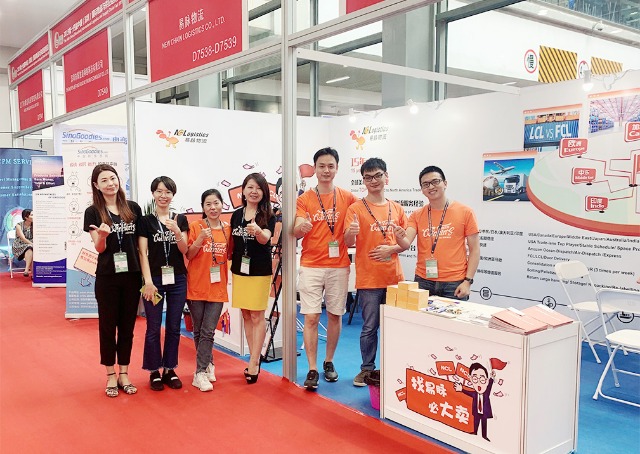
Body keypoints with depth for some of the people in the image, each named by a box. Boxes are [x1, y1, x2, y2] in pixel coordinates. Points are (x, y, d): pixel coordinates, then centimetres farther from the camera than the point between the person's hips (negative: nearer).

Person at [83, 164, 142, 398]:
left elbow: (141, 243, 8)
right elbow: (99, 248, -6)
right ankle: (111, 376, 20)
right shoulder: (93, 212, -2)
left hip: (132, 275, 2)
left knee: (127, 325, 10)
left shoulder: (133, 208, 3)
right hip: (107, 277, -2)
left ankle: (124, 373, 22)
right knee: (108, 325, 7)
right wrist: (102, 235, -28)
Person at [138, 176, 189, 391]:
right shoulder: (145, 221, 0)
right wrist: (148, 281, -11)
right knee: (154, 328, 3)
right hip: (155, 278, -2)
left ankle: (170, 369, 21)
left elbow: (184, 250, 2)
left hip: (178, 279, 3)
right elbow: (143, 253, -4)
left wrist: (176, 232, -17)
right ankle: (154, 372, 17)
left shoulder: (181, 219, 7)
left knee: (174, 327, 8)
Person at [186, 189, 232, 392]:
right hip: (197, 287, -1)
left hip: (217, 289, 1)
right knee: (199, 331, 9)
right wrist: (200, 239, -21)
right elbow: (189, 255, -6)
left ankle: (201, 373, 6)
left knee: (208, 332, -2)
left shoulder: (227, 230, 5)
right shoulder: (195, 227, -4)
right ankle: (208, 363, 27)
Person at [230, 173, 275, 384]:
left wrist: (258, 231, -43)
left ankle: (253, 362, 4)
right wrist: (228, 266, 11)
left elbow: (265, 239, -21)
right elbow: (232, 243, 14)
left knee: (257, 317, -2)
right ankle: (255, 358, 20)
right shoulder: (236, 215, 7)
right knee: (246, 316, 9)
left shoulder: (268, 216, -5)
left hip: (260, 272, -4)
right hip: (239, 270, 5)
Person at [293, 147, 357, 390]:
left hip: (339, 265, 1)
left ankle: (329, 362, 27)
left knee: (335, 315, 10)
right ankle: (312, 370, 4)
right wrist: (301, 227, -31)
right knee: (311, 317, -4)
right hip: (311, 266, -1)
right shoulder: (304, 199, 2)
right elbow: (297, 231, -9)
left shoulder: (348, 198, 4)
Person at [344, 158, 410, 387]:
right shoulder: (356, 208, -2)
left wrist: (392, 247, -10)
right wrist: (351, 232, -34)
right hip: (368, 278, -3)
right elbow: (348, 242, -11)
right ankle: (367, 369, 18)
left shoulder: (397, 209, 9)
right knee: (370, 327, 3)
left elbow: (405, 244, 12)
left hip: (394, 277, 4)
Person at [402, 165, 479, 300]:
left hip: (454, 284, -2)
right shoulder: (417, 216, 7)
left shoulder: (465, 212, 1)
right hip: (423, 281, 2)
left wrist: (468, 281, -6)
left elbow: (474, 249, 1)